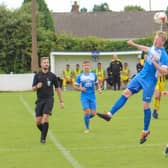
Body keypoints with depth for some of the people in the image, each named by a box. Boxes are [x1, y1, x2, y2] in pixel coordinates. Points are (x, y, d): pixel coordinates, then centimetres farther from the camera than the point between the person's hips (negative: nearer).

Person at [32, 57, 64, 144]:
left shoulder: (52, 76, 3)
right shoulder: (37, 75, 5)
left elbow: (57, 88, 10)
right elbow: (33, 88, 5)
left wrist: (61, 101, 10)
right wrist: (37, 87, -19)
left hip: (49, 100, -2)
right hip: (40, 100, 2)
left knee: (45, 117, -19)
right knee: (38, 121, -2)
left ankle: (43, 137, -10)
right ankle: (43, 132, 27)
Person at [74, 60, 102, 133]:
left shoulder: (93, 75, 6)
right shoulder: (80, 76, 0)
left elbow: (97, 83, 18)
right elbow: (75, 87, 5)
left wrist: (99, 89, -2)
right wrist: (80, 88, -16)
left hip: (92, 96, 2)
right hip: (84, 96, -2)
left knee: (93, 113, -3)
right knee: (87, 111, -15)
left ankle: (86, 118, 31)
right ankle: (87, 128, 1)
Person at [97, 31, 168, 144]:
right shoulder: (153, 48, 3)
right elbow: (147, 49, 28)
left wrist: (154, 62, -30)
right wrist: (134, 45, 33)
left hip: (150, 82, -7)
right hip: (141, 76, 7)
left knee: (146, 105, -1)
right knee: (126, 93, 0)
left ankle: (145, 131, 13)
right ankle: (110, 114, -2)